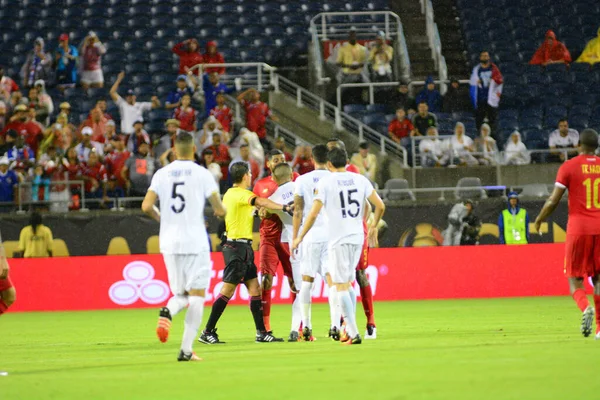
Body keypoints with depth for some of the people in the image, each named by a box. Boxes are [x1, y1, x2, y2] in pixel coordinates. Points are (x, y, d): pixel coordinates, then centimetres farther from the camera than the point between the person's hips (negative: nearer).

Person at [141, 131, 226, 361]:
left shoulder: (161, 174, 4)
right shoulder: (202, 174, -3)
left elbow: (147, 206, -3)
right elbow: (219, 209, -4)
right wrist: (220, 211, 20)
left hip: (170, 243, 3)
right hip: (195, 242, -3)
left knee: (180, 295, 16)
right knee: (196, 295, 2)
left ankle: (167, 312, -19)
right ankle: (186, 349, -7)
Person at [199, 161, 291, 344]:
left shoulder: (230, 193, 14)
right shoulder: (241, 194, -14)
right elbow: (261, 202, -31)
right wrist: (284, 207, -33)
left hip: (243, 248, 10)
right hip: (238, 247, -10)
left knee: (254, 288, 8)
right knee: (227, 291, -7)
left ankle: (261, 332, 8)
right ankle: (207, 332, -4)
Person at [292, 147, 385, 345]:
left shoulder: (325, 182, -5)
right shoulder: (360, 180, 7)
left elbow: (313, 214, -10)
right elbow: (380, 205, 7)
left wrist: (299, 237, 0)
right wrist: (373, 226, 24)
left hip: (338, 239, -5)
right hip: (358, 237, 5)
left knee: (341, 286, -3)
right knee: (348, 283, 18)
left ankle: (354, 333, -11)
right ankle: (350, 329, 16)